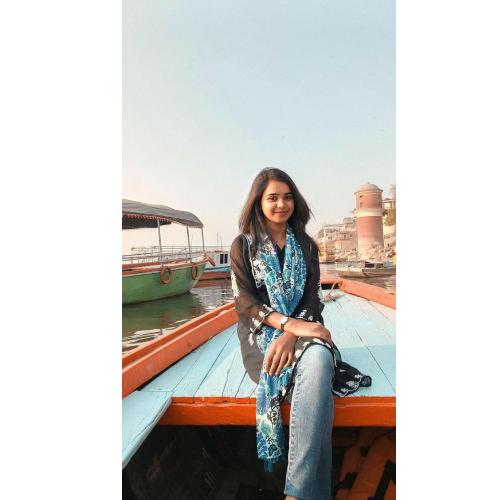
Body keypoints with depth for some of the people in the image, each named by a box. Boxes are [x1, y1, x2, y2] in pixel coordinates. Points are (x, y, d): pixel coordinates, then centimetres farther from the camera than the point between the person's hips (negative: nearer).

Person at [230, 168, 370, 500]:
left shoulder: (306, 246, 11)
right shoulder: (244, 245, 4)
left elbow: (311, 299, 1)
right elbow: (244, 301, -7)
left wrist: (291, 334, -21)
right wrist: (290, 323, -25)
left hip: (301, 329, 2)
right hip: (260, 331, -2)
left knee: (319, 360, -36)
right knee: (317, 383, -33)